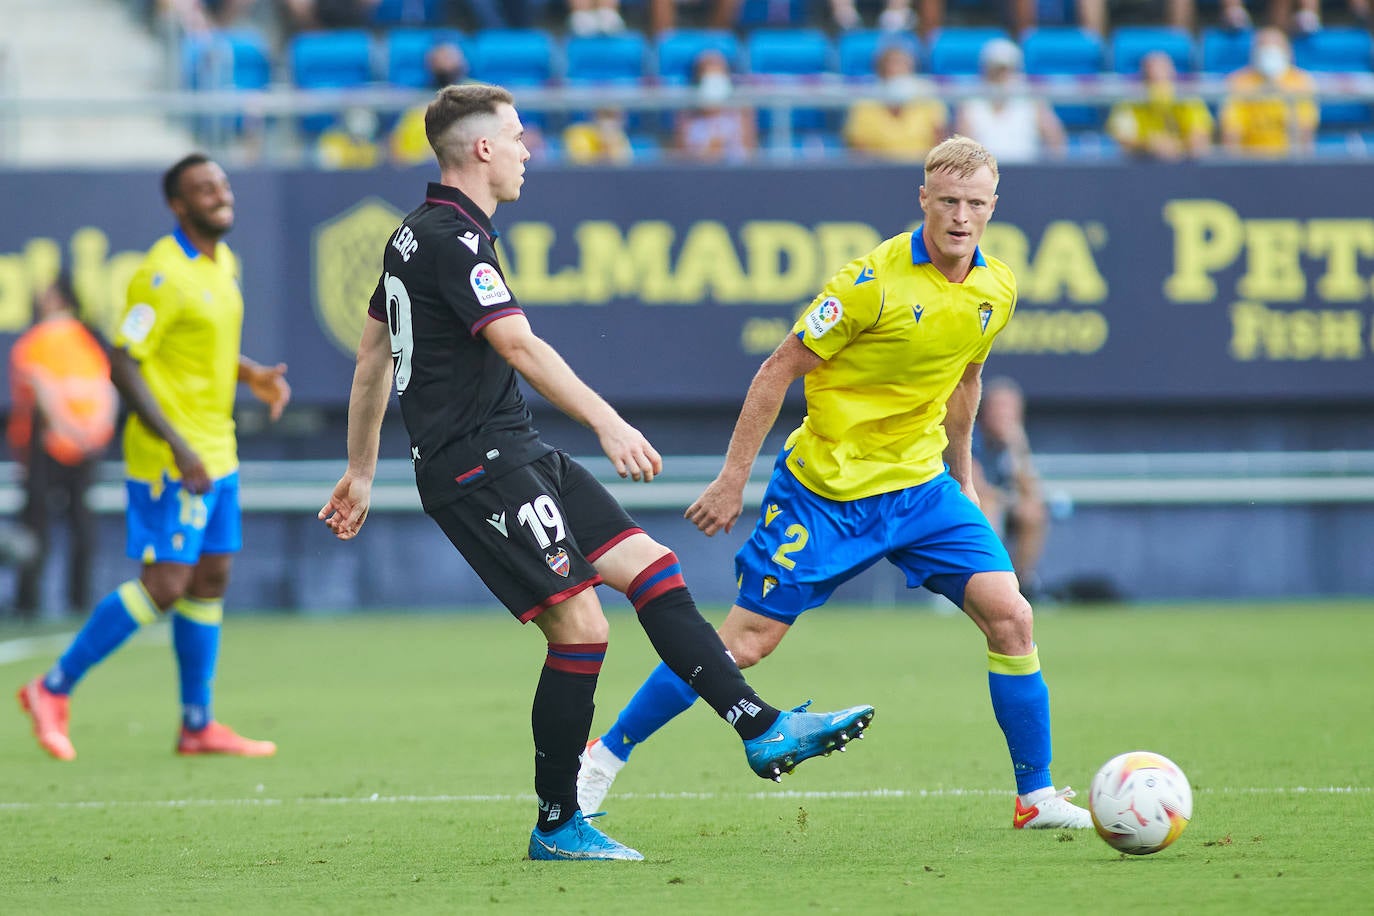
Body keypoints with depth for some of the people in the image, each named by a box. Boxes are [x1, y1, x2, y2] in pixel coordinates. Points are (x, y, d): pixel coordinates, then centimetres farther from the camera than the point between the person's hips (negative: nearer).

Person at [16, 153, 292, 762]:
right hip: (168, 459, -9)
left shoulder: (223, 263, 11)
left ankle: (198, 724, 14)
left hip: (215, 455, 9)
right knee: (164, 585, -10)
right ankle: (54, 689, 0)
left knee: (210, 580, 9)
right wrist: (178, 449, -24)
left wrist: (254, 376, 6)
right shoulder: (163, 275, -17)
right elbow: (122, 365, -20)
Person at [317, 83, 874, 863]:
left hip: (518, 456, 10)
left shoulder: (416, 235, 17)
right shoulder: (452, 239, -15)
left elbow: (373, 353, 24)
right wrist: (608, 423, -31)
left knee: (651, 565, 3)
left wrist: (362, 471, 29)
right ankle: (558, 825, -1)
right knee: (581, 626, -11)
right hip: (479, 468, -10)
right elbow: (519, 345, -26)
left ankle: (761, 727, -1)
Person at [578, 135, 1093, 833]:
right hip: (826, 489, -5)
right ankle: (604, 758, 12)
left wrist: (962, 477, 24)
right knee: (746, 640, -3)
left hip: (921, 486, 5)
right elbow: (779, 371, -12)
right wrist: (733, 480, -11)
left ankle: (1037, 797, 2)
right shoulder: (875, 280, -19)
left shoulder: (996, 290, -1)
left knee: (1010, 616, -10)